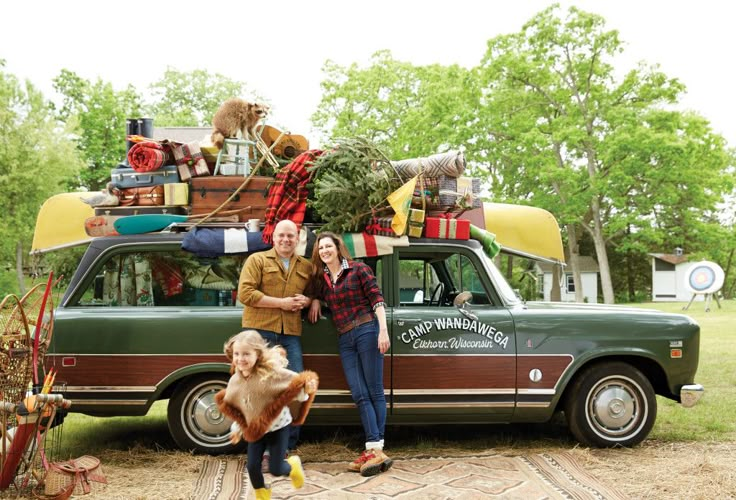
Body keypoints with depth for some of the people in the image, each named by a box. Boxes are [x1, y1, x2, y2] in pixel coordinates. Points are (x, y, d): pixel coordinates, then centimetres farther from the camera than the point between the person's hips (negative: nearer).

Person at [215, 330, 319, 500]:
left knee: (275, 469, -2)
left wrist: (305, 390, -38)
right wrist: (237, 428, 10)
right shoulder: (234, 381, -10)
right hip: (255, 430, 4)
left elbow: (297, 380, -20)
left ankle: (293, 466, 34)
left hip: (278, 427, -4)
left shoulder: (272, 373, -26)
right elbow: (230, 404, 8)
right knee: (252, 467, 2)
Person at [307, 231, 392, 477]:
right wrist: (315, 301, 9)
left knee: (375, 392, -4)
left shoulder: (358, 269, 0)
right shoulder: (321, 278, 15)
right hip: (345, 339, 6)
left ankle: (376, 450, -6)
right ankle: (372, 450, -2)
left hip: (367, 330, -5)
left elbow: (376, 298, -5)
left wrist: (383, 330, -14)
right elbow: (317, 295, 34)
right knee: (359, 395, -1)